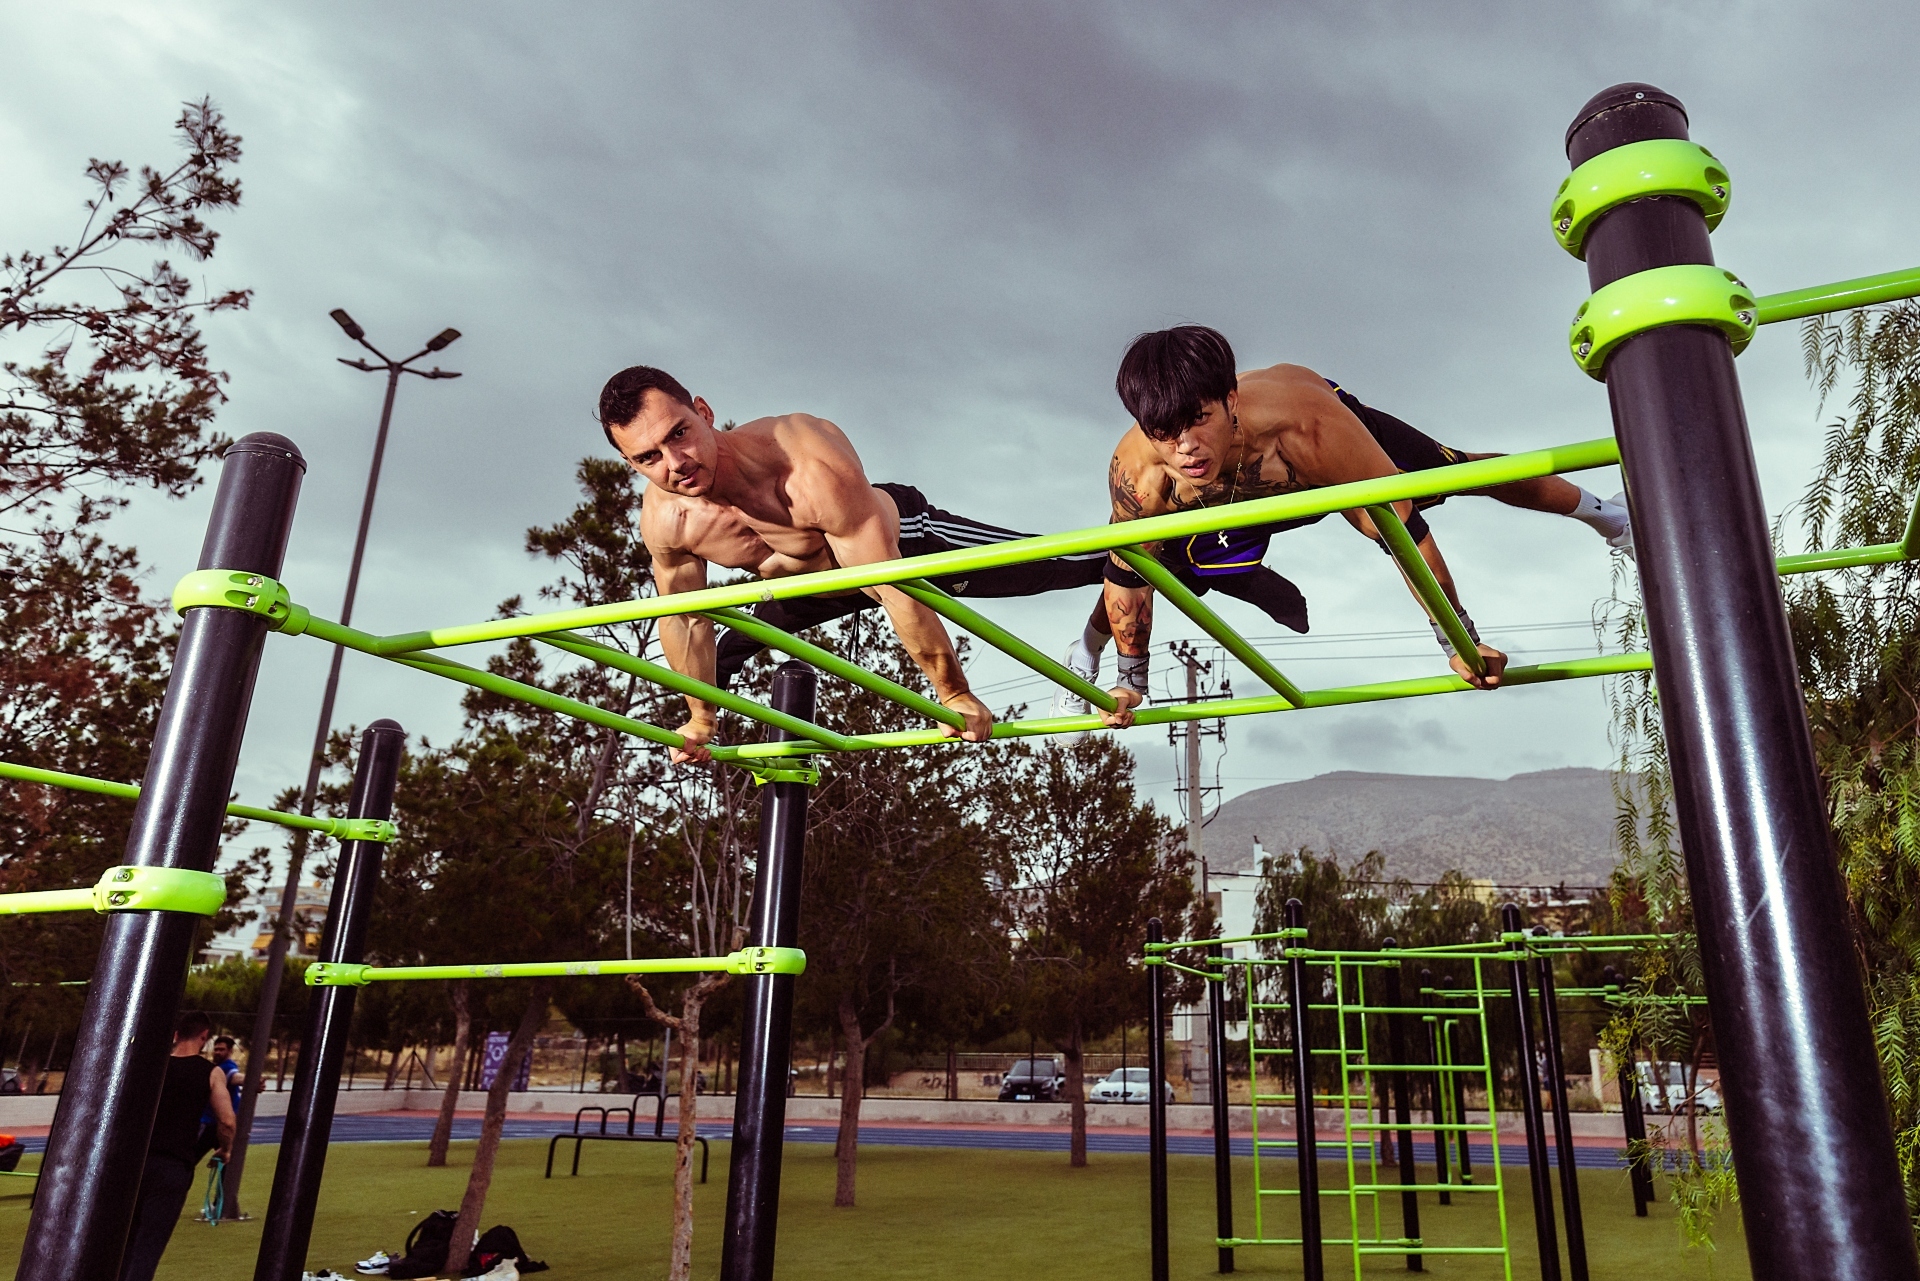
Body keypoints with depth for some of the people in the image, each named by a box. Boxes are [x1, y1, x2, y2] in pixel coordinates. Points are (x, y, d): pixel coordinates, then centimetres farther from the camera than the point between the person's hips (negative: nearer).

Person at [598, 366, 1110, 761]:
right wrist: (699, 719, 3)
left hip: (904, 539, -4)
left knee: (1063, 565, -4)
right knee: (717, 659, 23)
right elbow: (684, 620, -8)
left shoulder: (810, 462, -45)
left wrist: (955, 695, -32)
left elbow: (894, 589, -40)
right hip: (811, 589, 5)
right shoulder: (662, 521, -28)